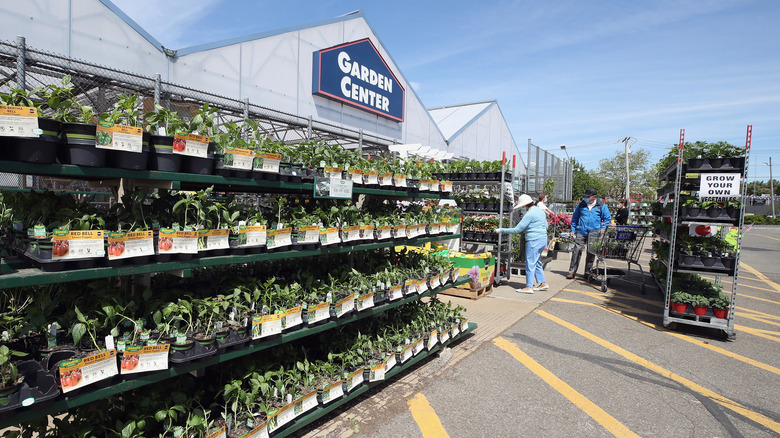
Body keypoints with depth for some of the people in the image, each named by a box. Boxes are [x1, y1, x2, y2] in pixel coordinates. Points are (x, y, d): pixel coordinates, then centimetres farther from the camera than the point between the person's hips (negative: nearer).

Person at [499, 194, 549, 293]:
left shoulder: (530, 214, -17)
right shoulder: (540, 211, 12)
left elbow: (517, 230, -17)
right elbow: (546, 226, 21)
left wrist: (502, 230, -11)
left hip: (534, 241, -10)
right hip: (543, 239, 10)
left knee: (530, 264, -3)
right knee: (537, 263, 18)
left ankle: (529, 287, 2)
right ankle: (543, 283, 23)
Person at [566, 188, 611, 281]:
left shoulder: (602, 206, 3)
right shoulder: (581, 205, 7)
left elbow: (607, 219, 8)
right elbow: (574, 217, 14)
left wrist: (602, 229, -4)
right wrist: (573, 229, 9)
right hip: (581, 232, 0)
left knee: (591, 254, 6)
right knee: (576, 251, -5)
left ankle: (587, 273, 17)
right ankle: (572, 272, 1)